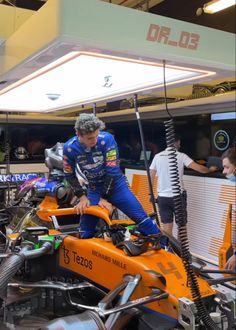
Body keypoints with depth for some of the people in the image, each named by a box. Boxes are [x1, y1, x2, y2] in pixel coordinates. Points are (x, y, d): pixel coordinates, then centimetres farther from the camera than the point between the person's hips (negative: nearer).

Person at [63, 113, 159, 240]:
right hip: (94, 189, 2)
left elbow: (112, 170, -20)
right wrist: (82, 197, -7)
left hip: (115, 185, -2)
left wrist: (104, 198, -16)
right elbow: (70, 175, -2)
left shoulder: (106, 139, -23)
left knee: (142, 219, -9)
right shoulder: (69, 148, -15)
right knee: (85, 231, 1)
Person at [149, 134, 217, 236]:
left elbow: (151, 176, 3)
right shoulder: (181, 156, -6)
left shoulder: (157, 156, 3)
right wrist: (210, 169, 7)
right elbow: (198, 168, -12)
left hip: (162, 197, 3)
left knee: (167, 226, 8)